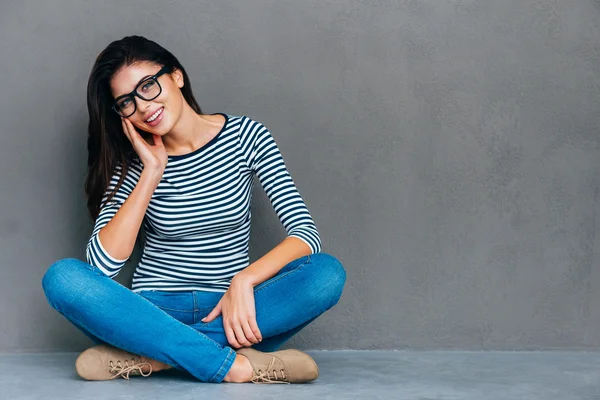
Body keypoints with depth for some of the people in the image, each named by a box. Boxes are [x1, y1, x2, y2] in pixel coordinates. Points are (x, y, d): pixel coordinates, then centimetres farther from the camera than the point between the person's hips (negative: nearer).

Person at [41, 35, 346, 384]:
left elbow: (306, 233, -8)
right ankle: (232, 364, -32)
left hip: (228, 311, 0)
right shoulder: (133, 163, 2)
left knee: (328, 272, -27)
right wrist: (152, 173, -13)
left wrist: (243, 280, -24)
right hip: (154, 311, 0)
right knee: (62, 278, -27)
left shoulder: (246, 135, 0)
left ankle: (149, 355, -28)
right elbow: (103, 264, -12)